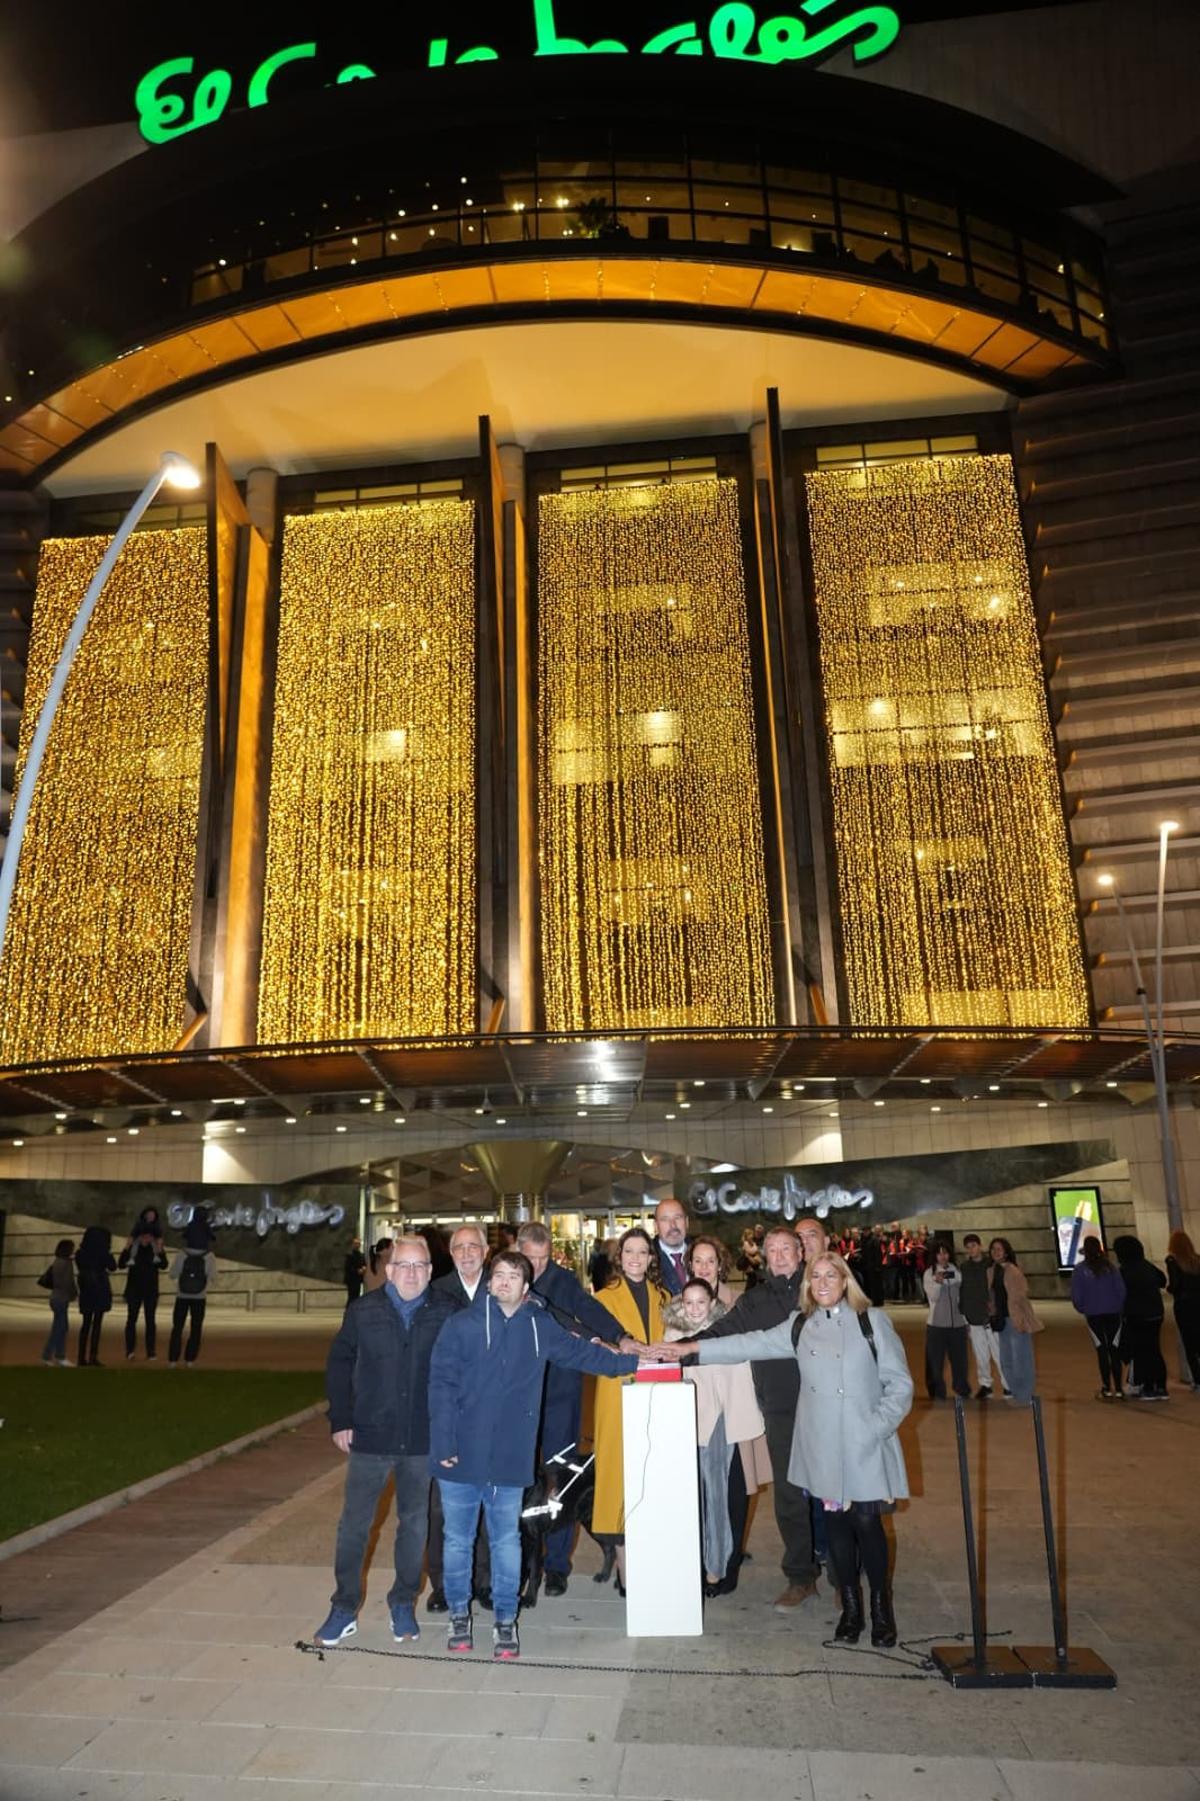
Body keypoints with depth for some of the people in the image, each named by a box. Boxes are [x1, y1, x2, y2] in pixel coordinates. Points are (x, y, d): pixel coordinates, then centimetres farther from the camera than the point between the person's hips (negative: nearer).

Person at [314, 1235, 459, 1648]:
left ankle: (403, 1605, 31)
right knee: (354, 1524, 8)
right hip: (370, 1437, 0)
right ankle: (344, 1609, 25)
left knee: (414, 1523, 13)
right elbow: (338, 1365, 3)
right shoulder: (364, 1310, -3)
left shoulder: (446, 1312, -4)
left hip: (423, 1439, 0)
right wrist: (340, 1421, -2)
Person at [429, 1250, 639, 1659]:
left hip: (511, 1457, 2)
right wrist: (442, 1443, -13)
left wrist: (632, 1362, 10)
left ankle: (505, 1621, 26)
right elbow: (441, 1385, -9)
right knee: (458, 1538, 12)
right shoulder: (462, 1324, -7)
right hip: (462, 1456, -1)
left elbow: (582, 1352, 11)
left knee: (507, 1540, 11)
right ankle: (459, 1615, 31)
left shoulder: (539, 1326, 2)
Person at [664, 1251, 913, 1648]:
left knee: (866, 1522, -3)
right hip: (821, 1447, 3)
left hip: (865, 1448, -3)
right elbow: (753, 1344, 6)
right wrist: (691, 1348, 1)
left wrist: (876, 1427, -11)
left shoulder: (871, 1321, -3)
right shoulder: (800, 1326, 9)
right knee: (835, 1522, 8)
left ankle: (881, 1606, 19)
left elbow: (899, 1384, -1)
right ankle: (850, 1606, 25)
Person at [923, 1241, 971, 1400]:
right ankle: (937, 1392, 12)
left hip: (957, 1322, 3)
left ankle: (963, 1389, 25)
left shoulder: (956, 1270, 5)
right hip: (937, 1323, -3)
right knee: (936, 1359, 1)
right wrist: (938, 1282, -28)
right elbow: (933, 1297, -11)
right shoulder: (929, 1273, -4)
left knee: (959, 1358, 9)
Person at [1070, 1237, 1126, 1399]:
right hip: (1113, 1314, 1)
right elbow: (1121, 1289, -3)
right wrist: (1120, 1308, 12)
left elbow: (1076, 1296, -5)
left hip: (1093, 1316, -1)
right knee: (1114, 1350, 7)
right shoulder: (1109, 1267, -2)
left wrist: (1082, 1309, 14)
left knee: (1102, 1351, 6)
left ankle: (1107, 1389, 7)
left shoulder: (1079, 1270, -6)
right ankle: (1118, 1389, 6)